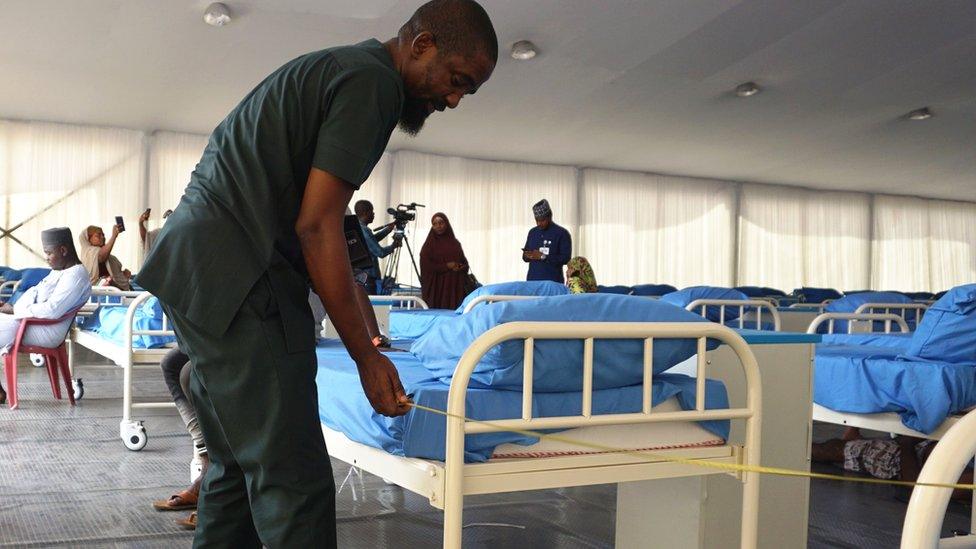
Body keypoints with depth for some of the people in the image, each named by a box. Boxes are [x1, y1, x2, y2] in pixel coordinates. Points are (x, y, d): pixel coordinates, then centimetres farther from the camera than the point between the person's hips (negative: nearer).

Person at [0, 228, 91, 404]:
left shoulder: (76, 275, -17)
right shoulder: (60, 270, 15)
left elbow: (52, 310, -25)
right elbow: (35, 292, 18)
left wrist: (16, 310, -17)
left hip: (47, 333, -10)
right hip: (33, 321, 10)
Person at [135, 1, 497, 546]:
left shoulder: (334, 67, 22)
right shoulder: (373, 81, -9)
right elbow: (317, 224, -16)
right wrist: (366, 356, -13)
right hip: (237, 281, -11)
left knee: (239, 466, 16)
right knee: (295, 482, -11)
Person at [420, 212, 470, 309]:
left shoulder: (455, 243, 15)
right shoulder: (429, 245, 3)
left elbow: (465, 263, 15)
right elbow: (426, 266, -6)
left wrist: (460, 268, -8)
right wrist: (446, 266, -12)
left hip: (455, 287, 3)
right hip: (436, 287, -3)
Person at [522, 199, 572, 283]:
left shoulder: (562, 233, -3)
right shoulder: (532, 232, 14)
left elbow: (565, 258, -10)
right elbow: (525, 257, 19)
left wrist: (543, 257, -17)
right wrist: (527, 256, -5)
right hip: (532, 280, 4)